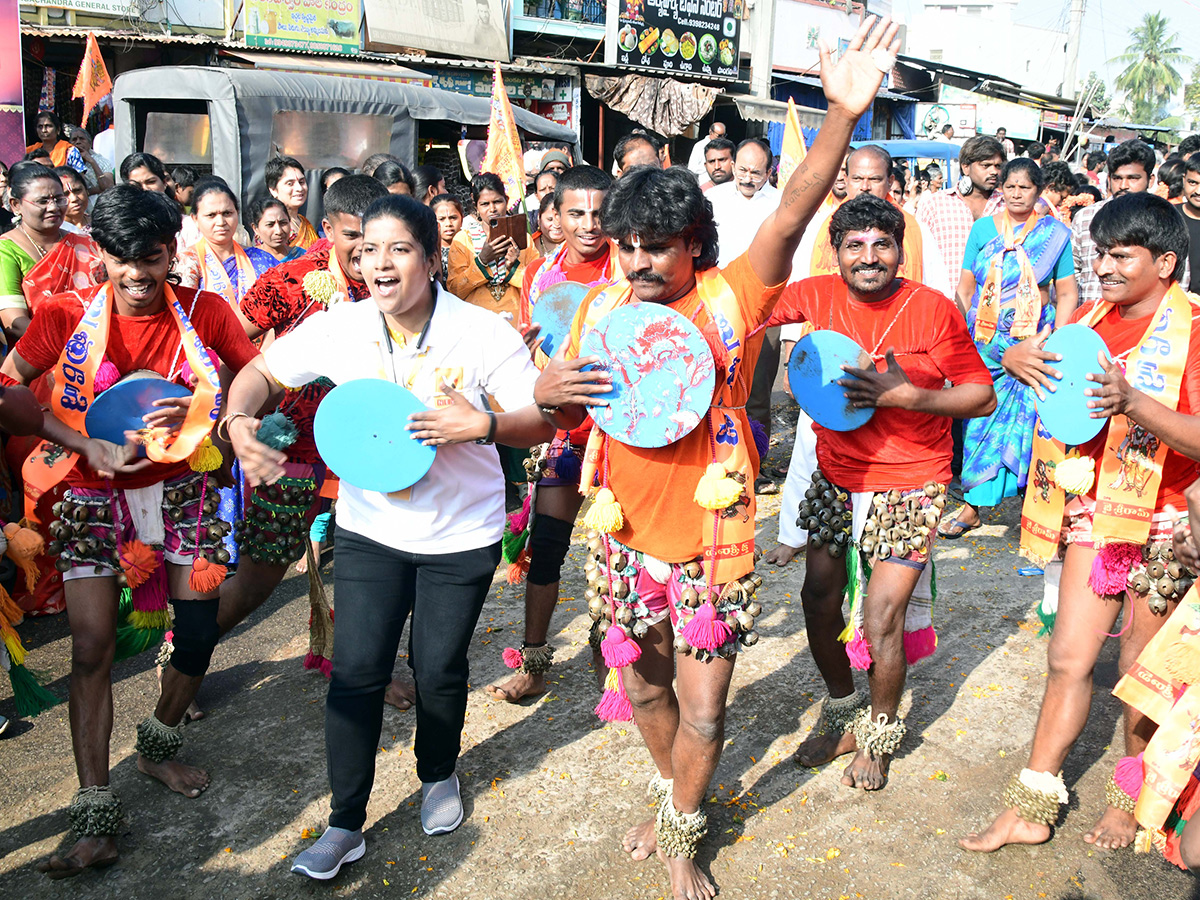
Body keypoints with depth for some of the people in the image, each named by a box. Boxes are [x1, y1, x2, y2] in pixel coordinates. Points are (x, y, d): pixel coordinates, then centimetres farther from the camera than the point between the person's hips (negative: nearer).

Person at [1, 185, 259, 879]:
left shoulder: (204, 312, -6)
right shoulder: (67, 316, -7)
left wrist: (198, 415, -19)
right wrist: (86, 445, -16)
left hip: (180, 489, 1)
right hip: (93, 493, -1)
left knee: (199, 635, 3)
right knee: (93, 646, -4)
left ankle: (160, 746, 34)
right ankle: (96, 813, 7)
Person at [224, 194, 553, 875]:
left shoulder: (483, 331, -16)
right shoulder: (339, 328, -8)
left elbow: (543, 421, -14)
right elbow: (262, 373, 4)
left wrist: (481, 423, -33)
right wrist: (240, 421, -17)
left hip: (462, 534, -1)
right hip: (370, 529, 2)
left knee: (439, 670, 12)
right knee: (356, 673, 2)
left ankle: (439, 774, 44)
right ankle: (346, 825, 20)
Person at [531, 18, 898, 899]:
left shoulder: (732, 298, -11)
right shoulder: (603, 308, -1)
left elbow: (792, 214, -25)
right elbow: (568, 414, 7)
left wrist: (845, 115, -39)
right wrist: (548, 390, -17)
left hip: (711, 540, -3)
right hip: (628, 536, 4)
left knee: (702, 712, 6)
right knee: (642, 686, 21)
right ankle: (677, 793, 50)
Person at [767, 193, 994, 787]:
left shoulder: (933, 309, -13)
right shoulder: (819, 295, -4)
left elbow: (983, 398, -11)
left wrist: (907, 394, -25)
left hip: (909, 484, -4)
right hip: (836, 474, 4)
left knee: (881, 616, -4)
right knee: (819, 597, 9)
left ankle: (879, 732, 24)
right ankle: (842, 707, 36)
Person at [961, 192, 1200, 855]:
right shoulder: (1093, 317, 5)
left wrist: (1135, 402, -37)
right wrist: (1017, 359, -11)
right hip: (1095, 507, 5)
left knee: (1143, 668, 9)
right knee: (1069, 658, 5)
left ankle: (1130, 799, 31)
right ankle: (1031, 809, 13)